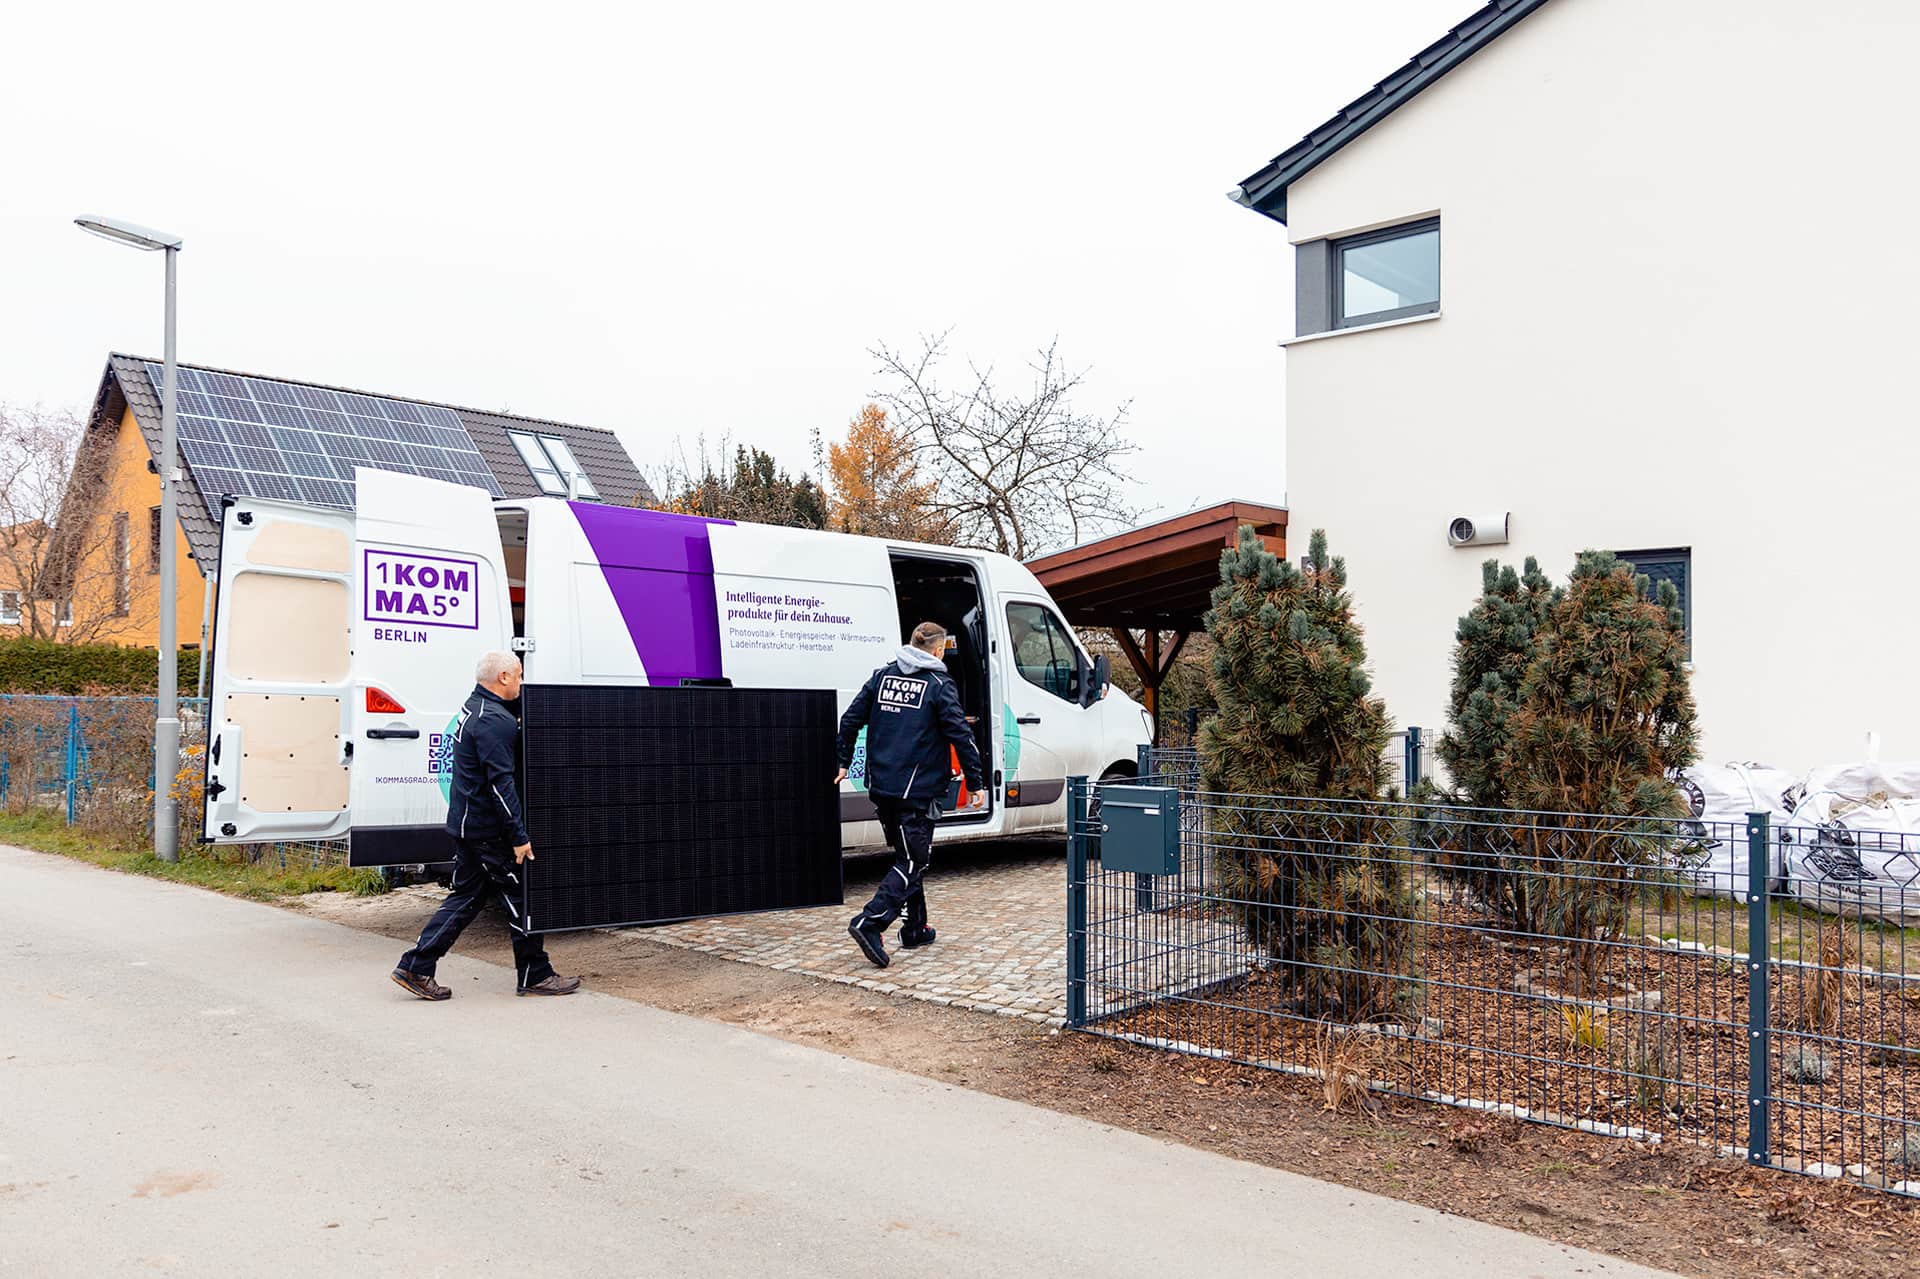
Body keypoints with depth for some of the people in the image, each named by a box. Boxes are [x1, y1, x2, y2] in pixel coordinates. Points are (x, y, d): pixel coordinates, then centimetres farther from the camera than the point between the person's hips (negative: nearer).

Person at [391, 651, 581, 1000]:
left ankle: (415, 968, 15)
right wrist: (519, 836, -22)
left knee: (465, 898, 15)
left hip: (468, 824, 10)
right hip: (487, 830, -10)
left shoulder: (474, 708, 13)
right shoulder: (494, 721, -19)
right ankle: (535, 976, 10)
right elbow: (500, 782, -23)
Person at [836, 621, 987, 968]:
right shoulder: (939, 685, -7)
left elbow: (850, 720, 10)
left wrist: (844, 763, 20)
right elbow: (960, 735, -10)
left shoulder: (883, 676, 9)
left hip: (881, 785, 6)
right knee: (913, 861, -2)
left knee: (907, 856, 19)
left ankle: (915, 929, 25)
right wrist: (977, 782, -5)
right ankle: (869, 923, -17)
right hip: (918, 789, -6)